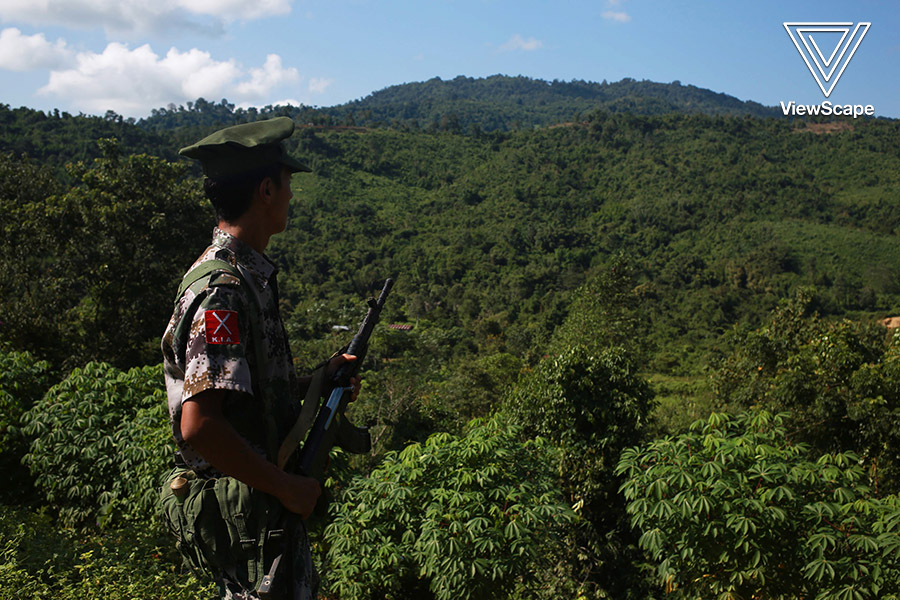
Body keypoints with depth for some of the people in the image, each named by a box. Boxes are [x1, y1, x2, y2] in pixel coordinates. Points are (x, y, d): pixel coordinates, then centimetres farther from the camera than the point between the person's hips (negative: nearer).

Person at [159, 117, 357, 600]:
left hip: (261, 497, 10)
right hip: (246, 508, -10)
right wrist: (287, 487, -21)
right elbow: (198, 427, -29)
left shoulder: (249, 275, 7)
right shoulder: (222, 290, -23)